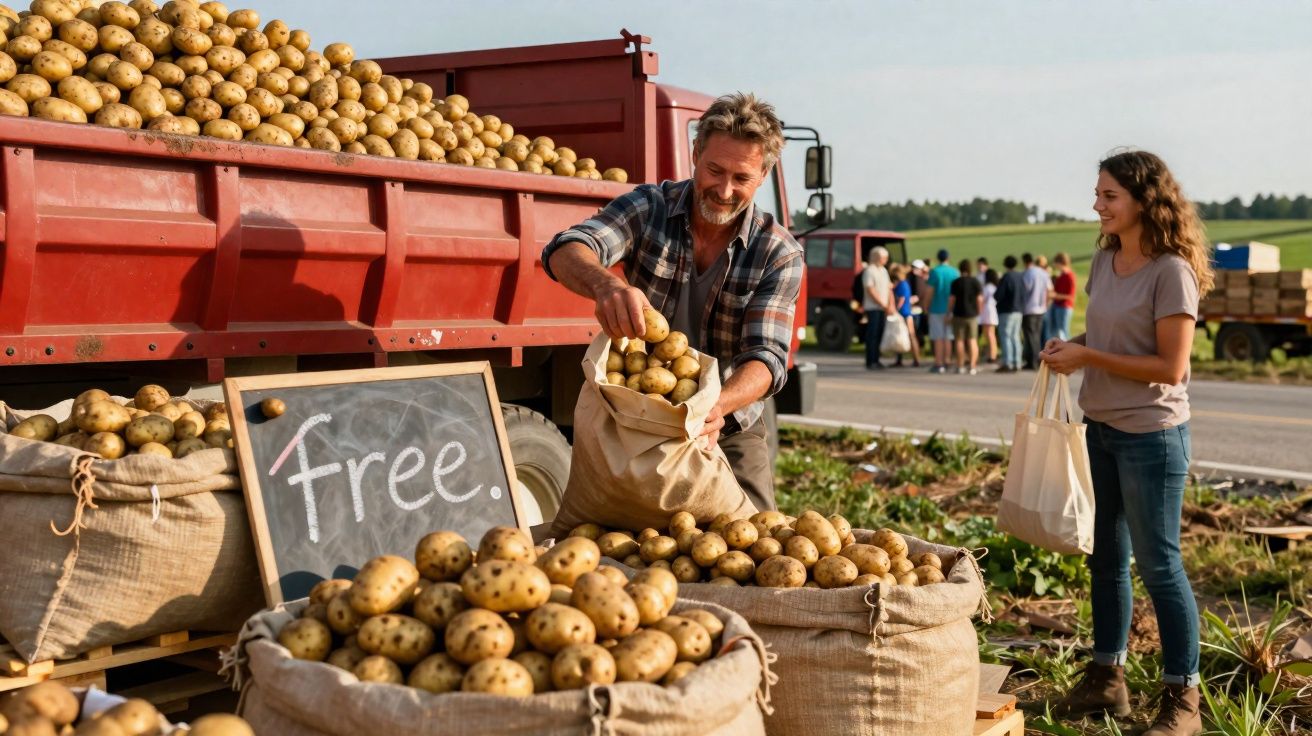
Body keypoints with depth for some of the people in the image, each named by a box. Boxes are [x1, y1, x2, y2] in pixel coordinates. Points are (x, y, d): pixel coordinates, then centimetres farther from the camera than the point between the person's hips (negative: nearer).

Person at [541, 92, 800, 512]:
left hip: (727, 432, 0)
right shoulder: (648, 208, -11)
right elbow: (565, 252, -28)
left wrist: (718, 405, -43)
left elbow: (767, 355, -20)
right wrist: (606, 284, -53)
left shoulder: (779, 253, -12)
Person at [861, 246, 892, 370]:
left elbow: (888, 289, 17)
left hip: (883, 308, 8)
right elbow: (871, 291, -15)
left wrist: (891, 304, 3)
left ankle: (875, 360, 15)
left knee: (879, 334, 9)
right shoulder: (869, 271, -9)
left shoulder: (884, 271, 16)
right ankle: (870, 362, -3)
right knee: (872, 334, -6)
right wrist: (883, 305, -14)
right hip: (873, 308, -8)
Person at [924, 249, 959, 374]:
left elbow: (930, 292, -10)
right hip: (950, 309, 3)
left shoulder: (934, 272, -8)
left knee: (938, 339, -2)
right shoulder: (955, 272, 1)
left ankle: (939, 364, -5)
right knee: (948, 338, 10)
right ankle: (946, 363, 13)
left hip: (937, 309, -3)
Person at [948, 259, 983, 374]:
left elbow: (951, 299, -8)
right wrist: (978, 311, 9)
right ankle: (972, 366, -1)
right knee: (972, 340, 5)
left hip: (959, 314, -2)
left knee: (959, 341, 4)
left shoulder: (956, 282, -7)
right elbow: (980, 299, -4)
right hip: (972, 314, 2)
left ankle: (960, 366, 6)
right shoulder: (976, 281, -1)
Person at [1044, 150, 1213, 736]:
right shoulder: (1105, 259, 6)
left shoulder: (1171, 271, -17)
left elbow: (1170, 366, -20)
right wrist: (1071, 344, -1)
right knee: (1105, 558, 16)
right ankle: (1106, 678, 30)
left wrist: (1088, 358, -19)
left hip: (1151, 434, -8)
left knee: (1158, 565, 1)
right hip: (1102, 428, 8)